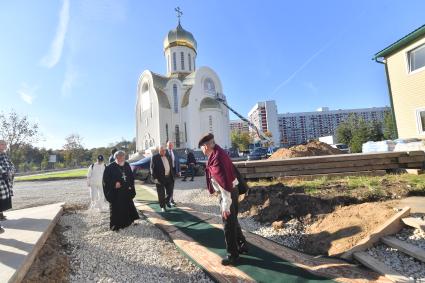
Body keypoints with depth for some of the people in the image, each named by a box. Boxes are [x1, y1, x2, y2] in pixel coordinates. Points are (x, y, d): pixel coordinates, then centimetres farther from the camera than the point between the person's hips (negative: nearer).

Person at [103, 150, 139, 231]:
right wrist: (114, 183, -21)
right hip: (115, 193, -5)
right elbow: (106, 179, -9)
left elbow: (131, 177, 13)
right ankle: (115, 225, 18)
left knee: (128, 207, 14)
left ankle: (127, 221, 32)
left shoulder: (127, 165, 5)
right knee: (116, 209, 3)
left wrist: (130, 186, 1)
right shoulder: (110, 167, -9)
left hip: (126, 191, 5)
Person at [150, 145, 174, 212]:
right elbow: (152, 168, -9)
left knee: (170, 191, 11)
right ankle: (162, 207, 22)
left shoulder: (168, 156, 10)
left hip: (169, 177, 5)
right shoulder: (155, 157, -7)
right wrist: (155, 178, -15)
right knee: (161, 194, 5)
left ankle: (167, 201, 40)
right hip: (160, 178, -4)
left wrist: (172, 176, 12)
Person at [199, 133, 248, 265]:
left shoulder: (216, 158, -27)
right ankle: (242, 245, 40)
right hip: (232, 190, 10)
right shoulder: (218, 152, 3)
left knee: (228, 225, 6)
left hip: (228, 193, -10)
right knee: (233, 221, 23)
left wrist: (225, 205, -25)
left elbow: (224, 184, -29)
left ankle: (232, 255, 23)